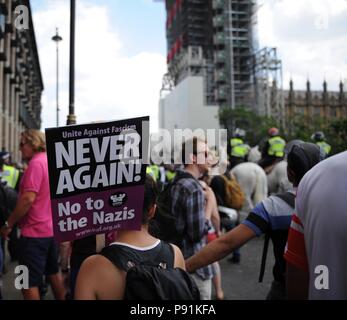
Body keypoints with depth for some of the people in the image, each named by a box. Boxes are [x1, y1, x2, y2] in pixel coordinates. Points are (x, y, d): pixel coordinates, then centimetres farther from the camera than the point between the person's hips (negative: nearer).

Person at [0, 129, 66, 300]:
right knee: (53, 272, 20)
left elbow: (28, 199, -24)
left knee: (29, 283, -1)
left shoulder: (36, 163, -16)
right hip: (50, 229, 9)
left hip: (34, 232, -9)